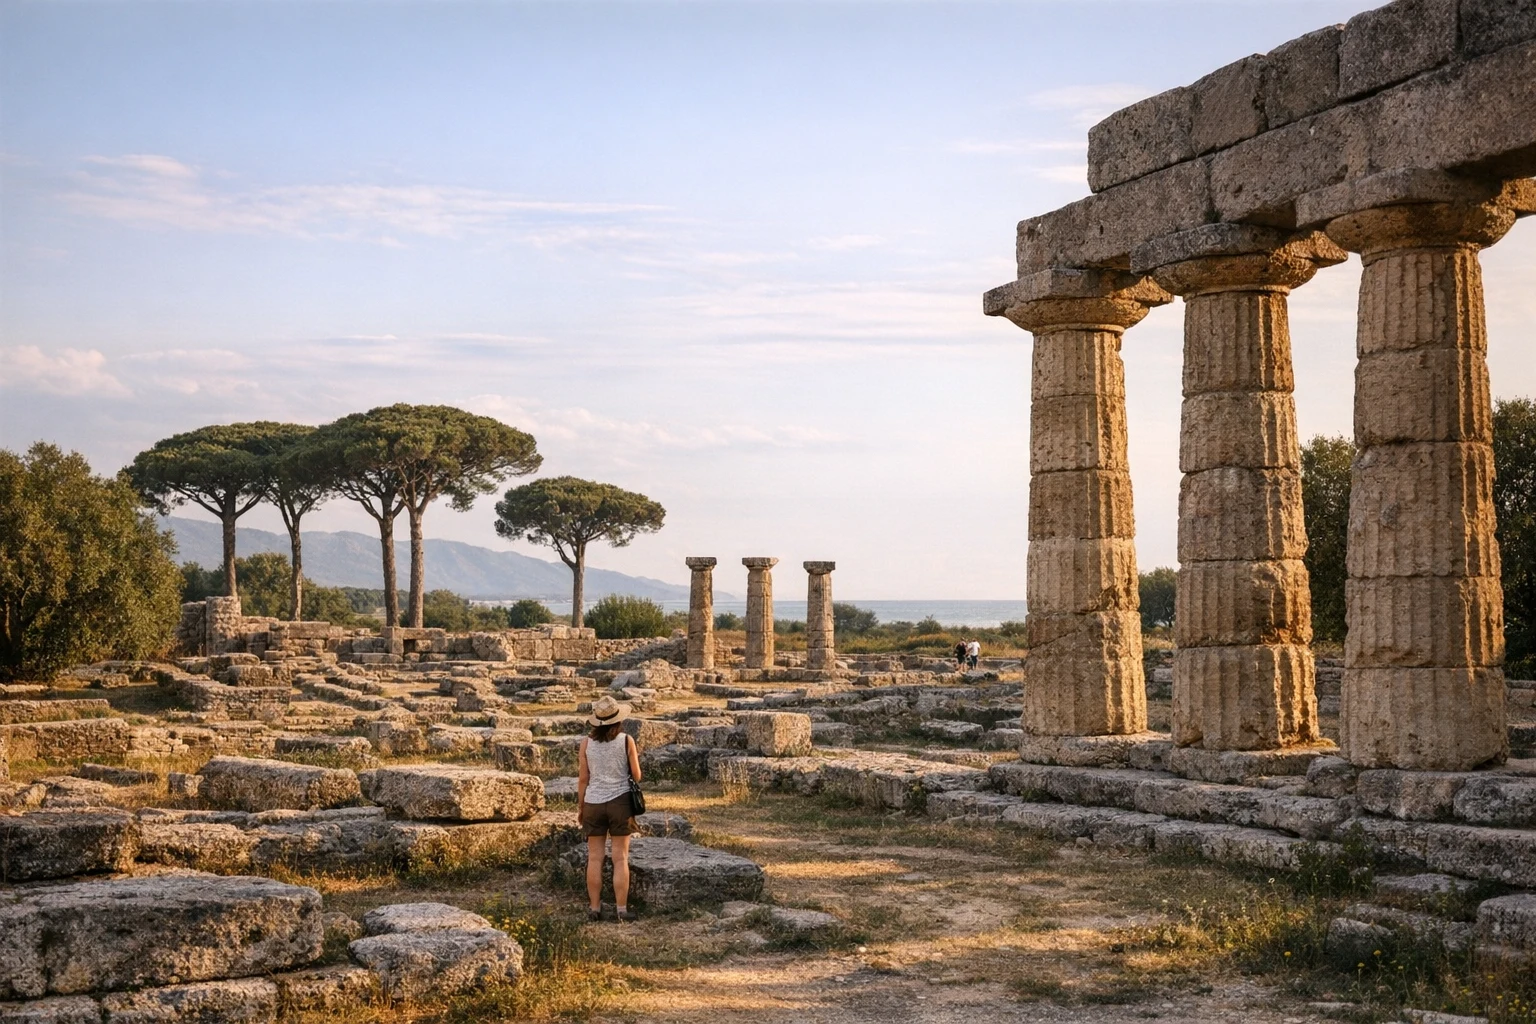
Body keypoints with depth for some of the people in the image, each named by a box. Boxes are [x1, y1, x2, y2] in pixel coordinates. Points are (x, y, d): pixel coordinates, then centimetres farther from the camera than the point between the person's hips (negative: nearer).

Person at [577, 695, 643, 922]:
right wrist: (636, 759, 17)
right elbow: (636, 776, -3)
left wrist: (580, 806, 11)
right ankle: (622, 910, 3)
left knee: (594, 858, 8)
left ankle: (594, 909, 11)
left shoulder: (586, 742, -4)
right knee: (620, 859, 3)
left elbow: (583, 778, 0)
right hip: (620, 801, -1)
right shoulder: (626, 741, -7)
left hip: (593, 802, 1)